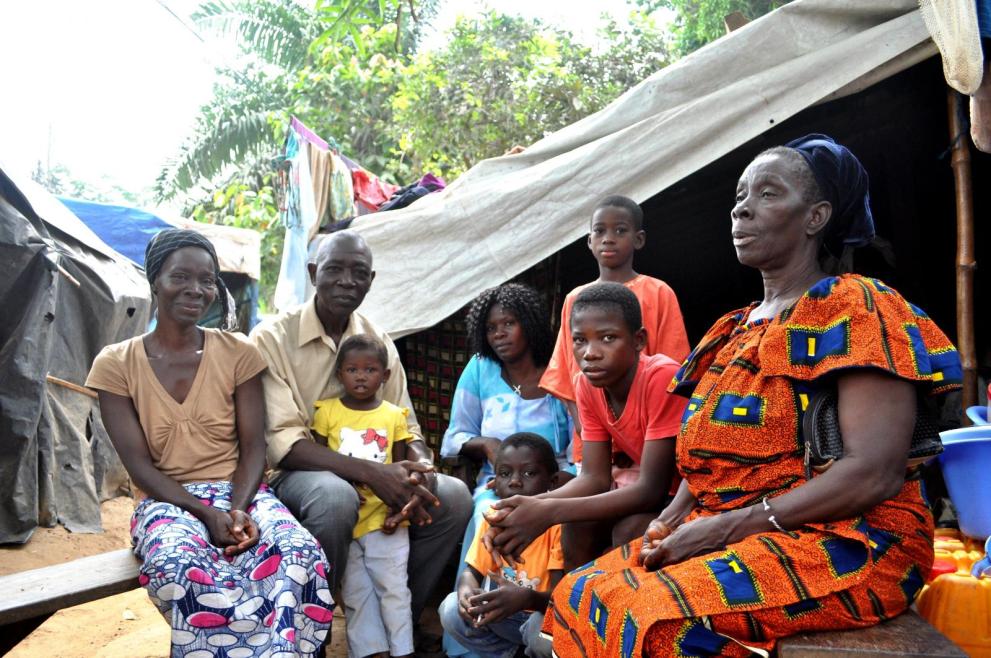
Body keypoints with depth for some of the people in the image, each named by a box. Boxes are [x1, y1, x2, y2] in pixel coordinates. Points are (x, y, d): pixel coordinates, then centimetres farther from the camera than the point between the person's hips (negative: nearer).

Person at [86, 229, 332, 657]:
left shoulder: (237, 353, 4)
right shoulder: (116, 364, 1)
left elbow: (253, 445, 0)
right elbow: (139, 465, -5)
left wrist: (239, 509, -19)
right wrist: (206, 512, -19)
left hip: (240, 491, 1)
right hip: (167, 501, -1)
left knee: (300, 554, -33)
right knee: (181, 569, -37)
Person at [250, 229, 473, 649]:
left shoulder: (380, 342, 6)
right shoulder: (273, 338, -11)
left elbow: (407, 431, 5)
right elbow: (282, 443, -20)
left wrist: (422, 470, -20)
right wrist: (370, 472, -32)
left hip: (374, 474, 5)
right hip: (295, 474, -5)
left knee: (453, 497, -16)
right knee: (336, 496, -38)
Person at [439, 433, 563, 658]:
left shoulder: (559, 522, -22)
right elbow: (472, 572, 0)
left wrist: (526, 599, -47)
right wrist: (466, 591, -25)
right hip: (503, 615, 4)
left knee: (544, 631, -35)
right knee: (451, 609, -15)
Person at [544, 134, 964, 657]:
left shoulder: (854, 308, -7)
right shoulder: (733, 330, 16)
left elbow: (876, 472, -18)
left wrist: (726, 526, -18)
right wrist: (670, 519, -1)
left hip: (839, 540, -7)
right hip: (719, 535, 7)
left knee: (658, 616, -29)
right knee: (579, 592, -9)